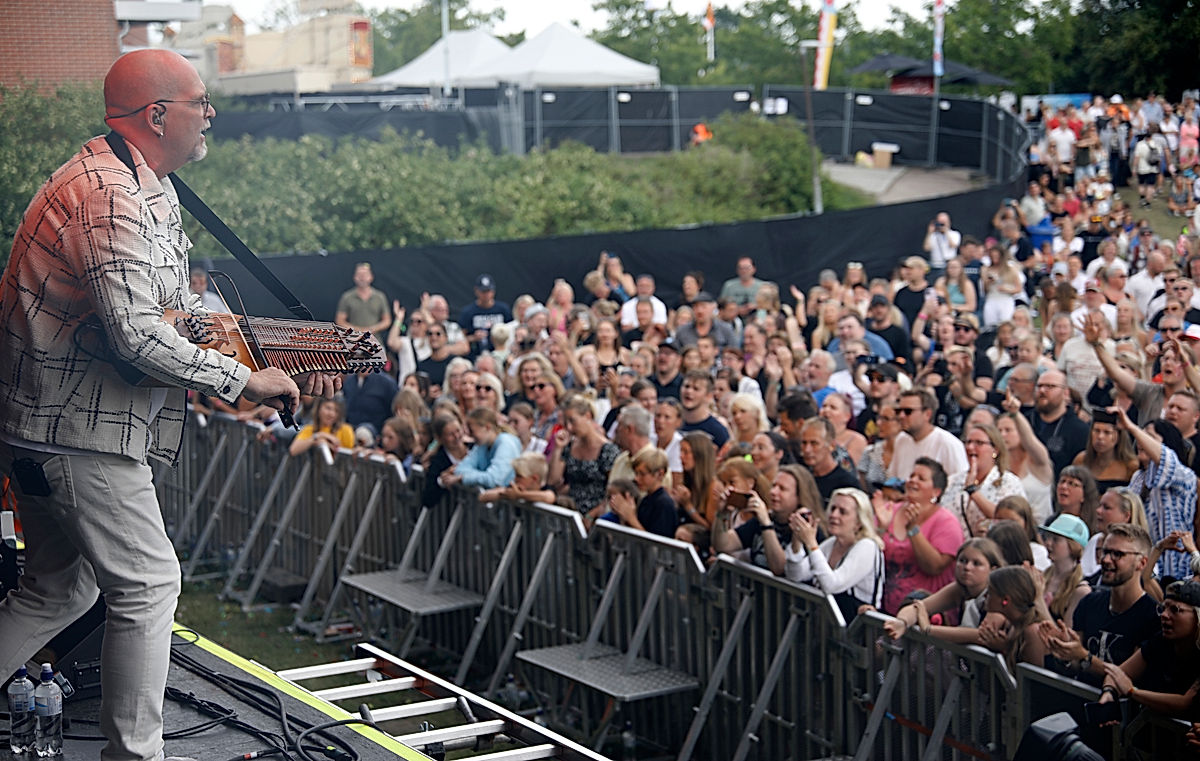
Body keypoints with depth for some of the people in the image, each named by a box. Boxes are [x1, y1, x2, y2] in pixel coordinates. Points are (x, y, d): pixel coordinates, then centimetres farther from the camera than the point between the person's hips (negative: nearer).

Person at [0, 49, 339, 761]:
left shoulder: (150, 190, 15)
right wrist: (245, 380, -18)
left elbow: (183, 311, 19)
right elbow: (136, 334, -29)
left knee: (62, 587, 19)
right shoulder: (109, 194, -20)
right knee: (149, 585, -1)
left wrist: (290, 364, 9)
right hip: (79, 428, -11)